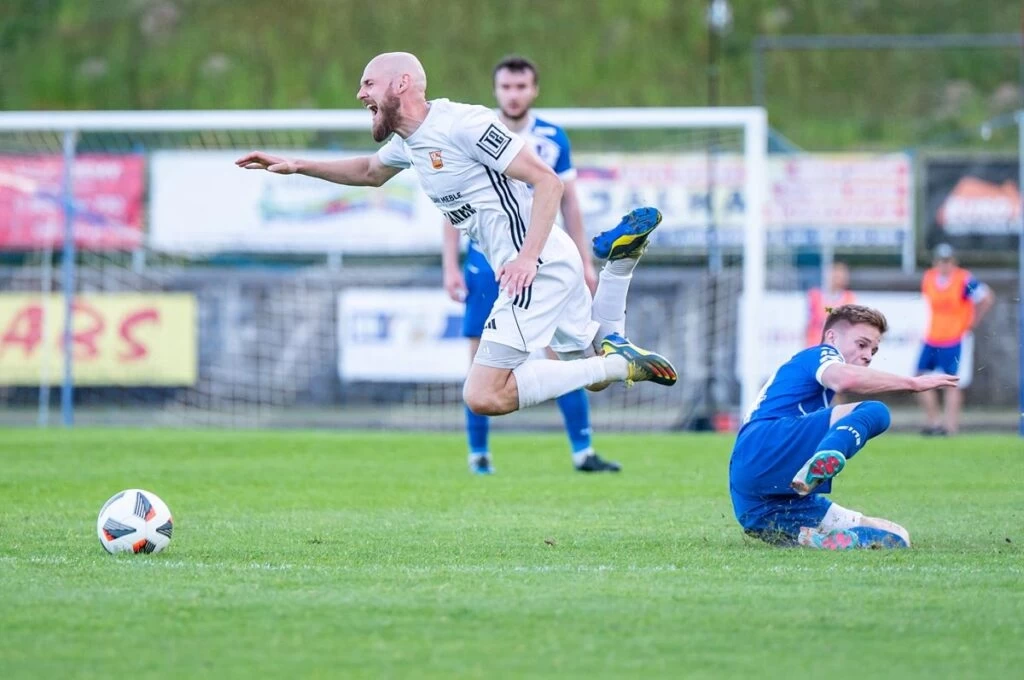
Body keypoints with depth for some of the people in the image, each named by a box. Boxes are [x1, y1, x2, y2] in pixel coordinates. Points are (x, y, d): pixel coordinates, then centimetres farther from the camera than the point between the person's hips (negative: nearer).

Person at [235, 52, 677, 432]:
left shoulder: (462, 123, -17)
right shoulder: (408, 141, 12)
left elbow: (547, 180, -18)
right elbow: (371, 172, 35)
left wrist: (528, 258, -26)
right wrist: (296, 166, 25)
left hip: (538, 268, -10)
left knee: (483, 397, -17)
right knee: (595, 365, 25)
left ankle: (624, 364, -12)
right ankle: (621, 252, 18)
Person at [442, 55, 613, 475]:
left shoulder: (553, 139, 4)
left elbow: (569, 204, 11)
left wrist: (585, 262, 7)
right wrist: (450, 266, -4)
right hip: (487, 262, -1)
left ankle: (582, 451, -1)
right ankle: (478, 452, 11)